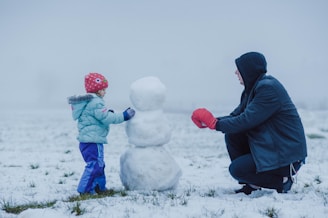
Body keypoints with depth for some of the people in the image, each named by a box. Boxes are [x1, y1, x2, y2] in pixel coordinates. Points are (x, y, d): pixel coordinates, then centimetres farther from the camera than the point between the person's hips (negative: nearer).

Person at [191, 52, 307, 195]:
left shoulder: (268, 88, -20)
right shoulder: (253, 88, 10)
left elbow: (246, 120, -24)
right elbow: (236, 116, 9)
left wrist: (216, 124, -16)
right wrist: (211, 121, -6)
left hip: (288, 155, -9)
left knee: (236, 169, -14)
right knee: (232, 135, -2)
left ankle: (283, 180, -1)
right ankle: (251, 184, 4)